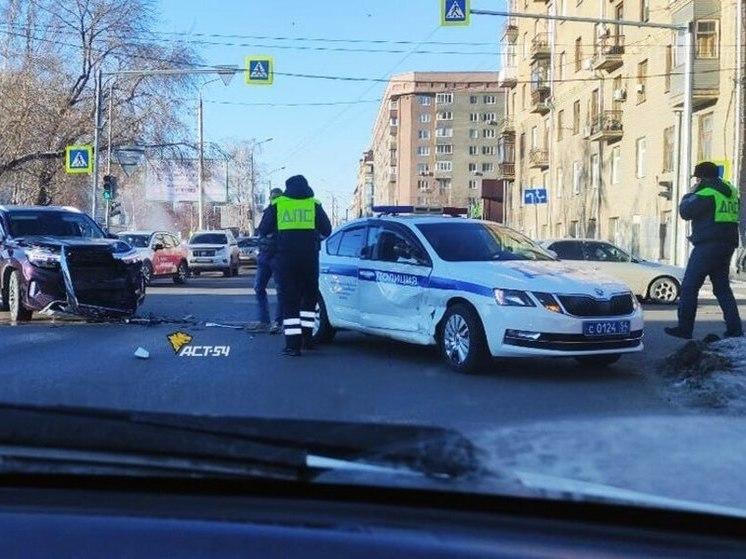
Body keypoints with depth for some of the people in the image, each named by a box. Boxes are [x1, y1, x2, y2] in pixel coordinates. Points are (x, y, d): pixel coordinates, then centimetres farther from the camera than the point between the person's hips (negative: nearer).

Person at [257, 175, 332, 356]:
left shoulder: (277, 204, 5)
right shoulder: (314, 205, 6)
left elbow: (263, 230, 6)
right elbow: (326, 230, 6)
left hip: (286, 257, -1)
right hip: (309, 256, 1)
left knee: (289, 300, 2)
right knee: (309, 296, 17)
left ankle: (293, 344, -4)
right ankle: (307, 337, 15)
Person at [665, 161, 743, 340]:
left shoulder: (706, 193, -12)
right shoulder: (731, 191, 14)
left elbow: (685, 211, -10)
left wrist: (690, 193, 7)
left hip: (708, 245, -8)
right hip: (728, 244, 8)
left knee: (689, 286, -3)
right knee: (722, 287, 14)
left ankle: (684, 328, -3)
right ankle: (735, 328, 7)